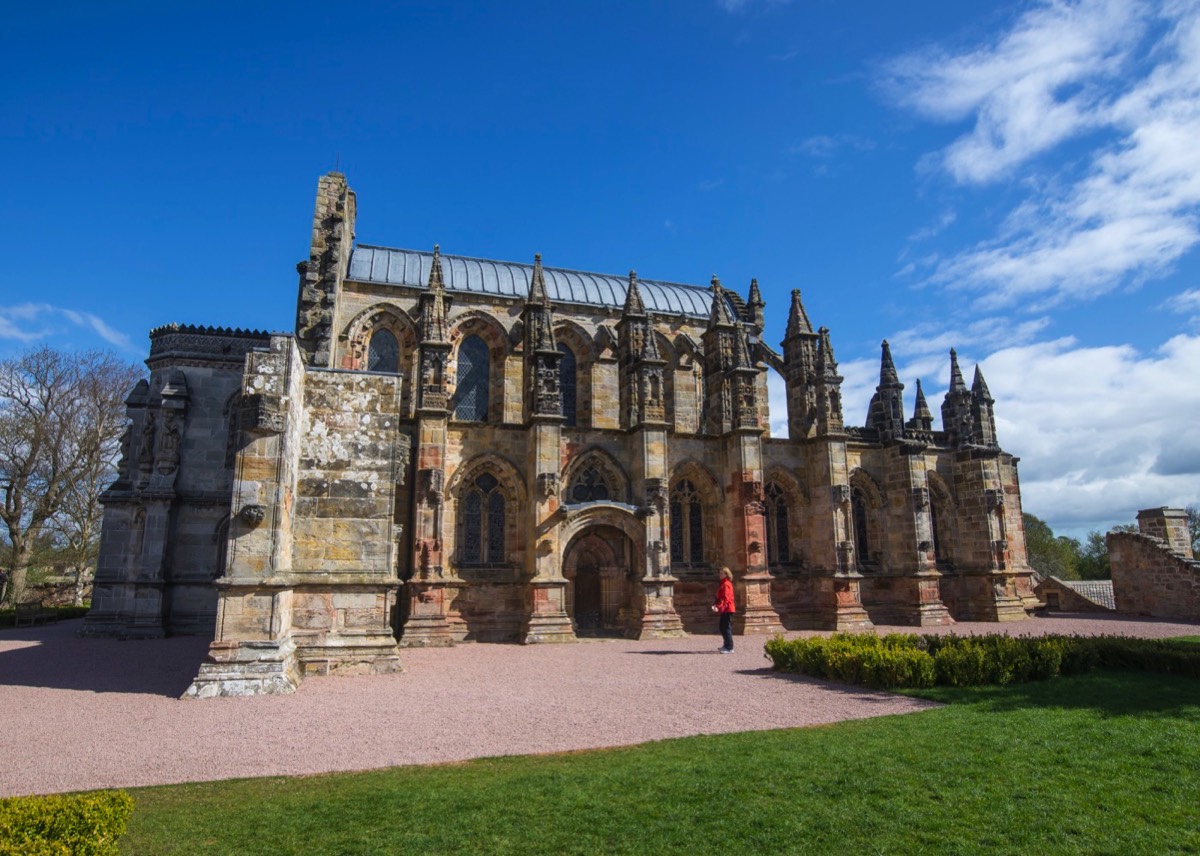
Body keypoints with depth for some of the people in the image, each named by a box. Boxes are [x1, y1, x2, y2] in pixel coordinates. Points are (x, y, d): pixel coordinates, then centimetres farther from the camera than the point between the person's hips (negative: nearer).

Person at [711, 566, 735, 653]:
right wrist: (715, 604, 5)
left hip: (727, 609, -10)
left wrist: (718, 607, -31)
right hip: (724, 610, 10)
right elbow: (720, 596, 19)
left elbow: (725, 598, -24)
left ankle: (729, 648, -4)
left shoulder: (726, 584, -16)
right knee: (722, 627, 18)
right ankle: (726, 645, 29)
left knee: (727, 628, -7)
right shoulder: (722, 583, 15)